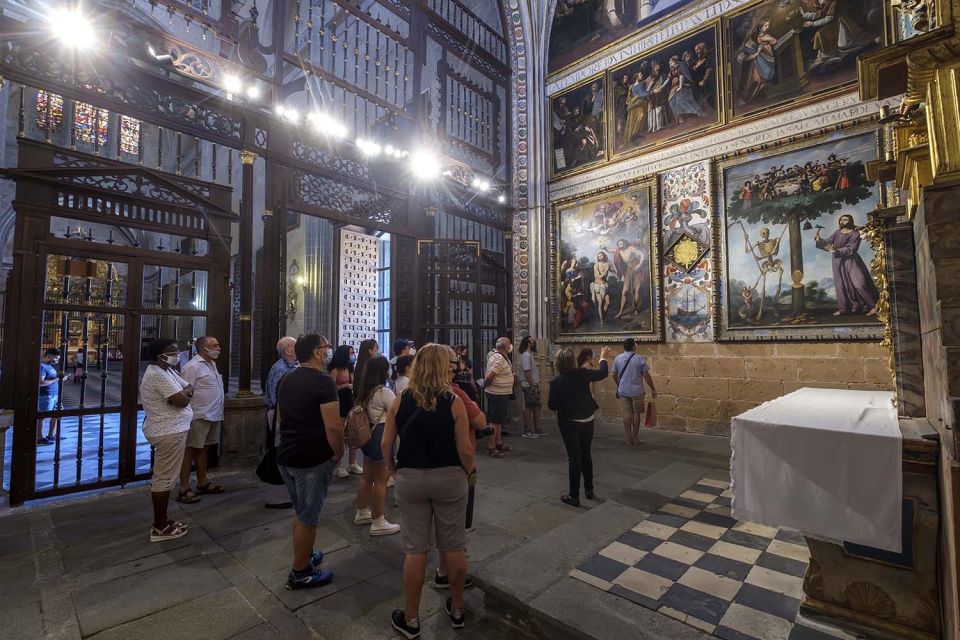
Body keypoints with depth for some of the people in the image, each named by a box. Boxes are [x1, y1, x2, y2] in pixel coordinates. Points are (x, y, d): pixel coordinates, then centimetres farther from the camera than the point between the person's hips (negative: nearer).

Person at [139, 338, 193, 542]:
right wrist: (184, 392, -3)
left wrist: (182, 392, -9)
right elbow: (182, 400, -24)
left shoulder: (165, 370, 12)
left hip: (169, 430, 11)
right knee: (164, 479, -1)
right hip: (169, 433, -11)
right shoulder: (159, 375, -20)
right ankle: (160, 528, 10)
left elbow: (190, 388, 12)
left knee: (163, 477, 18)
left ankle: (161, 521, 30)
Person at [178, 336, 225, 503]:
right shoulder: (193, 367, -13)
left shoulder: (211, 364, 14)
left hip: (213, 416, 9)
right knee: (191, 450, -1)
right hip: (199, 417, -9)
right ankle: (184, 489, 7)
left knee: (203, 448, 16)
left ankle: (203, 483, 26)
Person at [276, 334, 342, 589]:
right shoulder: (322, 381, -19)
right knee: (308, 517, 8)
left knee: (300, 511, 25)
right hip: (313, 460, -8)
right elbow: (333, 427, -25)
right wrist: (337, 454, -10)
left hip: (286, 456, 8)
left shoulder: (287, 379, 8)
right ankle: (300, 573, 23)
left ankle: (303, 556, 41)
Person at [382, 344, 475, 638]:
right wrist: (468, 473, 5)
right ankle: (457, 610, 36)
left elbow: (386, 444, -1)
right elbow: (465, 450, -13)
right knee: (454, 546, 16)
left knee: (415, 549, 15)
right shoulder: (454, 402, -13)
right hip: (449, 478, -2)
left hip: (410, 478, 2)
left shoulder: (400, 401, -5)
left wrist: (393, 470, 15)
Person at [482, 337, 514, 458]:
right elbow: (489, 376, -27)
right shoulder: (499, 359, -22)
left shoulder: (502, 357, 10)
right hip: (497, 394, -10)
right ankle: (491, 448, 4)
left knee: (499, 420, 18)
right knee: (495, 421, -3)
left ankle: (499, 443, 30)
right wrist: (485, 386, -11)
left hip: (502, 394, 10)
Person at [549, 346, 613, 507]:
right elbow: (602, 373, 5)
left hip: (568, 423, -3)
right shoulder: (582, 373, -11)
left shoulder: (555, 382, -16)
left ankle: (574, 496, 11)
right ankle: (589, 490, 30)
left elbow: (552, 405, -11)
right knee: (586, 454, 19)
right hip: (587, 420, 3)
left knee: (574, 458, 6)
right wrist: (603, 358, 21)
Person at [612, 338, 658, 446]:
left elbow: (614, 375, 7)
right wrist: (653, 389, 2)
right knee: (636, 413, 10)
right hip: (637, 391, -3)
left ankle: (629, 438, 12)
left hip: (623, 391, 3)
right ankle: (634, 438, 16)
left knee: (627, 414, 8)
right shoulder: (640, 359, -9)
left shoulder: (618, 358, 0)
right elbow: (646, 375, -8)